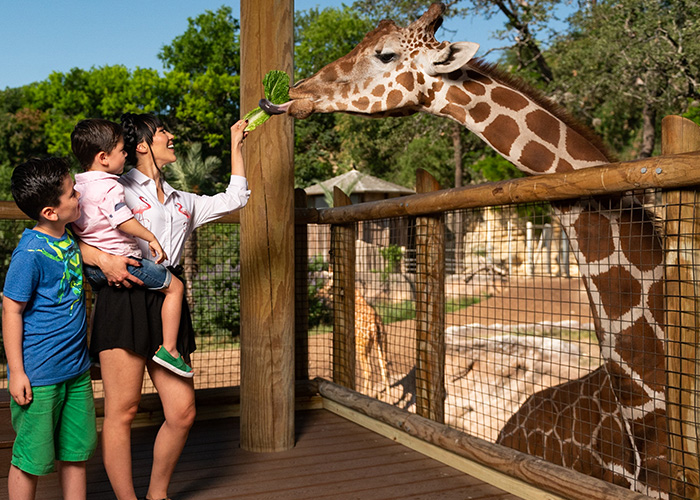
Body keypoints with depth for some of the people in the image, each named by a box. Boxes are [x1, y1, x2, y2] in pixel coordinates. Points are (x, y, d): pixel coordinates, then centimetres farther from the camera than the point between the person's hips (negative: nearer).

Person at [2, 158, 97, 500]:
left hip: (76, 369, 8)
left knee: (75, 452, 16)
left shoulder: (67, 237, 4)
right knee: (31, 458, 6)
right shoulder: (30, 252, -18)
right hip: (39, 374, -8)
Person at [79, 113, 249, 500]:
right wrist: (104, 260, -17)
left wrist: (236, 146, 37)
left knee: (182, 413, 1)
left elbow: (234, 199, 32)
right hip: (125, 298, -6)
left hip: (167, 305, 6)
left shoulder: (183, 202, 26)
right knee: (123, 410, -4)